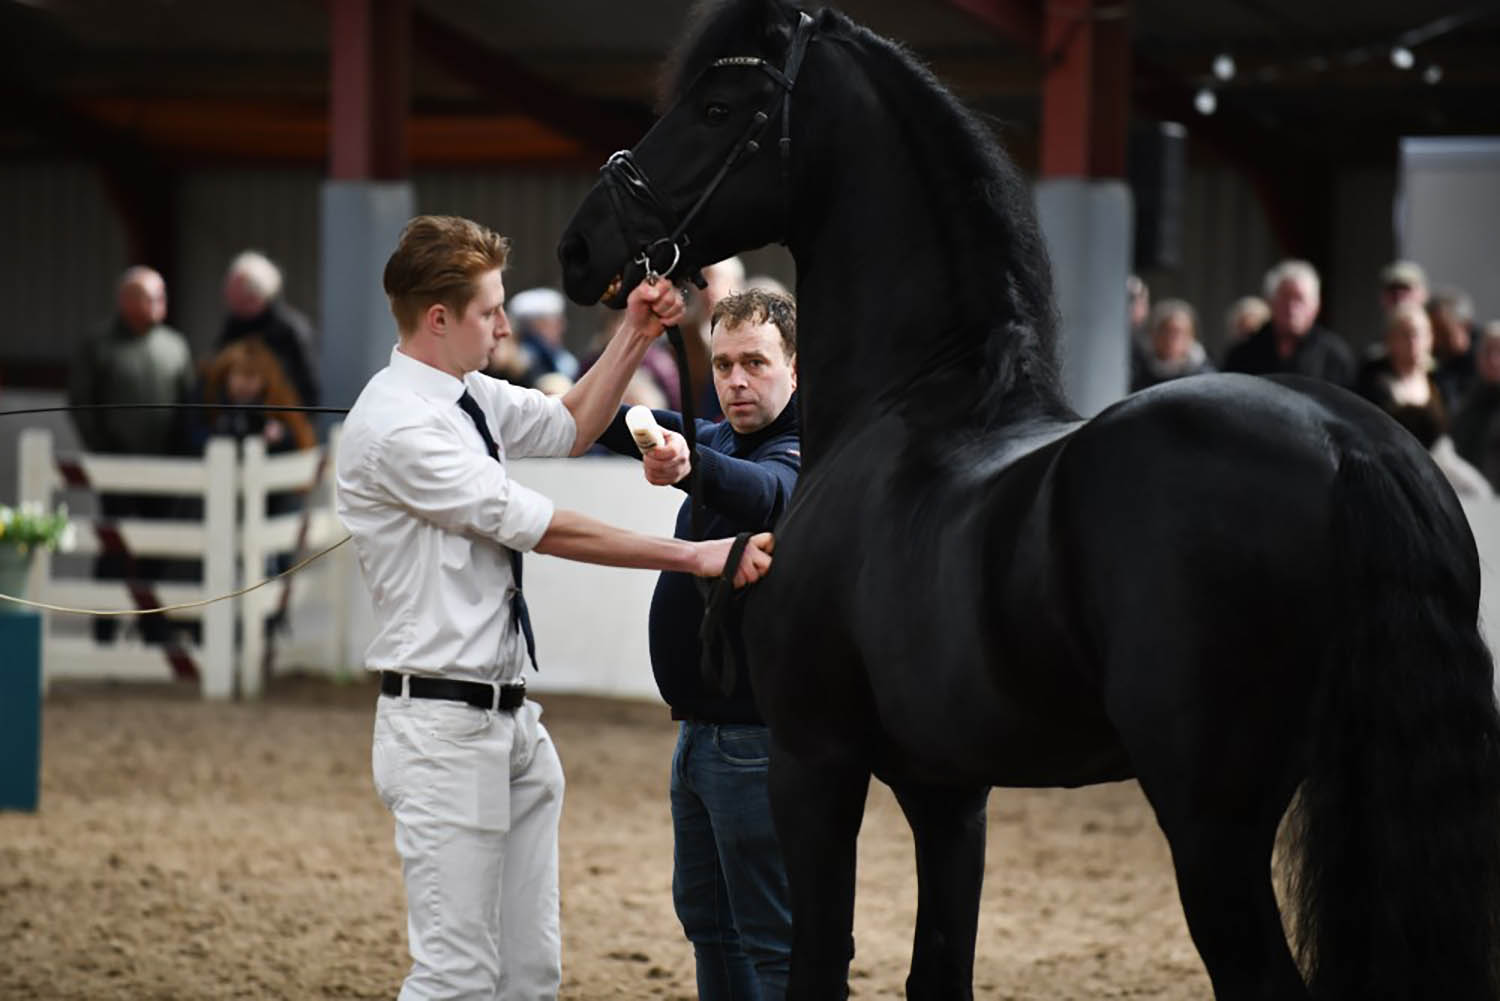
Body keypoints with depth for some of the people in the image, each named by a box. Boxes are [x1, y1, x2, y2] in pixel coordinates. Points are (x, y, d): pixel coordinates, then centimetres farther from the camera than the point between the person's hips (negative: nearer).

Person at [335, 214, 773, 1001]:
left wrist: (634, 336, 12)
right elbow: (543, 529, -18)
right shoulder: (398, 427, -18)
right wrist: (692, 556, -16)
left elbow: (570, 428, 28)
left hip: (508, 721, 10)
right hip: (443, 724, -10)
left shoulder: (468, 397, 9)